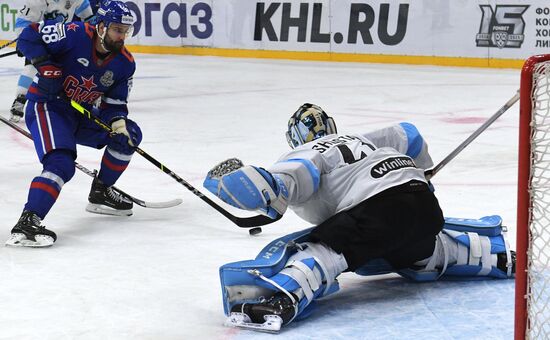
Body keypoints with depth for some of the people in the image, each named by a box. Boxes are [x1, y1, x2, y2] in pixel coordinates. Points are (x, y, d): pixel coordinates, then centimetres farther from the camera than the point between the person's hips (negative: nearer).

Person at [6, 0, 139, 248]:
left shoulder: (125, 64, -2)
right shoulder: (75, 35, -20)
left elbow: (114, 104, 3)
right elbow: (29, 37, -17)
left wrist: (118, 123, -18)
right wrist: (46, 66, -27)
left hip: (81, 115, 8)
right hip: (46, 106, -8)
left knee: (129, 134, 8)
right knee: (61, 164, -29)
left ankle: (100, 193, 22)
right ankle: (27, 224, -38)